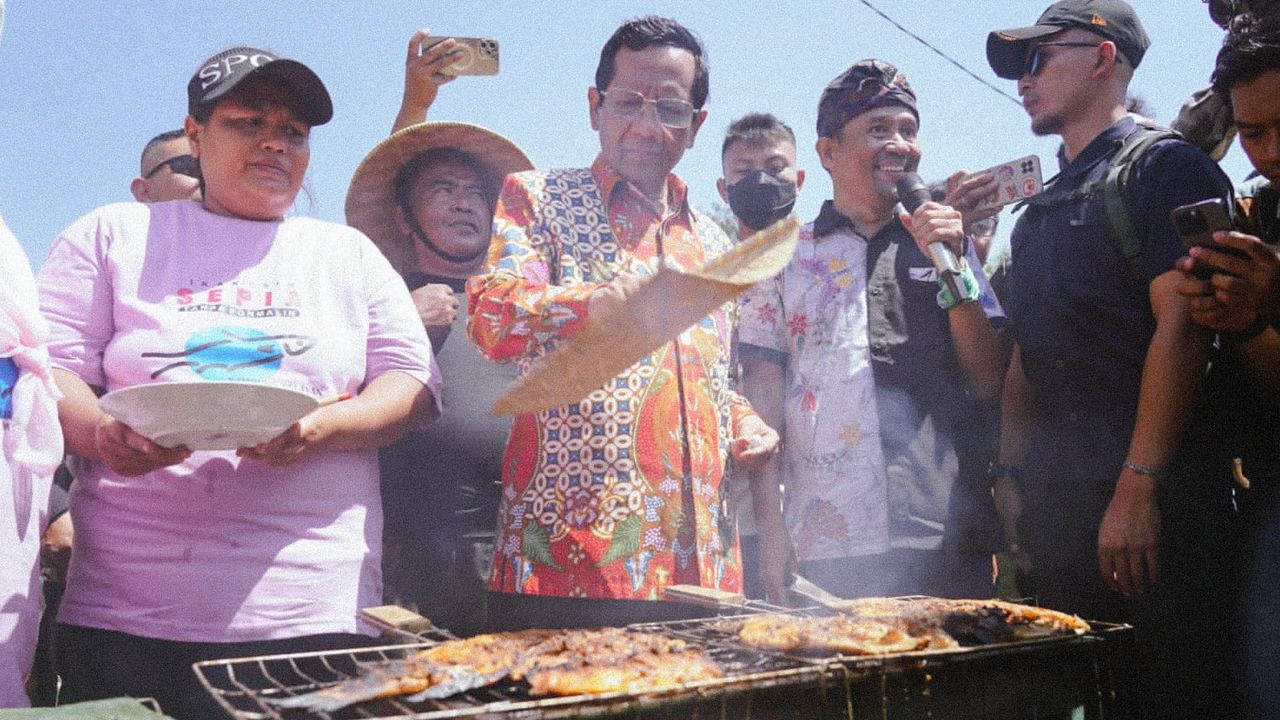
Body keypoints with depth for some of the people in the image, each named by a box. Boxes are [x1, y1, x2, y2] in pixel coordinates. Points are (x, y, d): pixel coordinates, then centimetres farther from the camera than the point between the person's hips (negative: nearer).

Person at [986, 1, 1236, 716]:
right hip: (1056, 510, 7)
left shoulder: (1165, 166, -2)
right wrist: (1013, 483, 13)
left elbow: (1182, 327, -13)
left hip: (1154, 503, -7)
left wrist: (1138, 485, -20)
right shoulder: (1040, 213, 20)